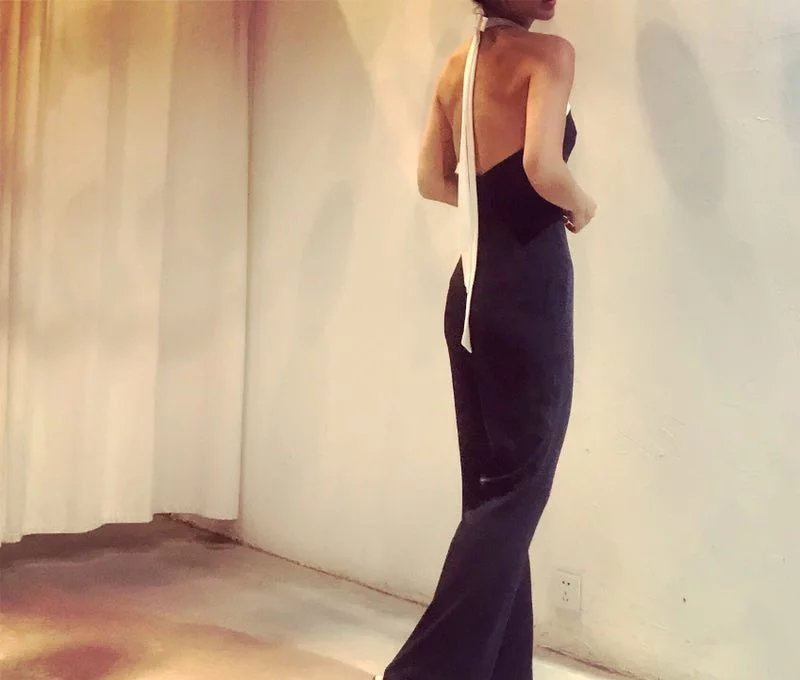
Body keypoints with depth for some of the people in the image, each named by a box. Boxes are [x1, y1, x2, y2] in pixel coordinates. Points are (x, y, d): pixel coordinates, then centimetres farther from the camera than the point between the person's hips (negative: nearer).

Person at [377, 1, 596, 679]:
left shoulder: (457, 65, 13)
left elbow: (433, 180, 17)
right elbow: (543, 167, -22)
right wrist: (583, 208, -4)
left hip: (474, 283, 8)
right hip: (529, 284, -8)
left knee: (490, 483, 11)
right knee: (518, 485, -2)